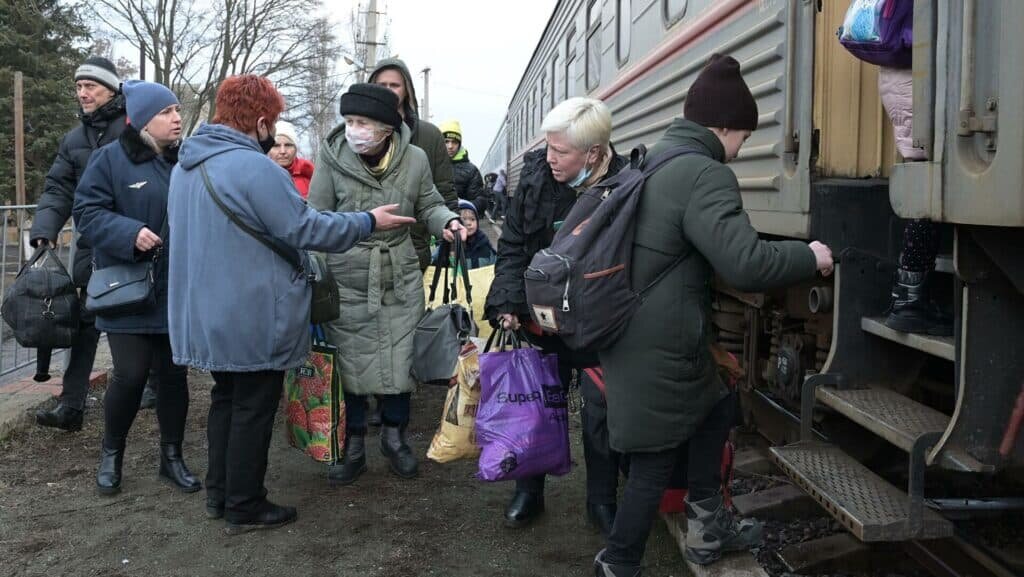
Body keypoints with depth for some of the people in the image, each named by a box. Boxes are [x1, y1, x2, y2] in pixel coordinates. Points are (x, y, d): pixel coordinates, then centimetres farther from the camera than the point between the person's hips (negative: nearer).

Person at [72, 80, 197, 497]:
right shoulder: (110, 158, -6)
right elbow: (87, 212, -9)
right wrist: (131, 233, -24)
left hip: (177, 292, 4)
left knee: (174, 373, 8)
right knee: (131, 374, -6)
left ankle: (172, 457, 23)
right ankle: (111, 454, 19)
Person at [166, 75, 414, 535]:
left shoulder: (186, 165, 9)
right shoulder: (254, 167, -21)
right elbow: (305, 229, -19)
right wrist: (369, 221, -8)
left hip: (207, 314, 9)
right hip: (253, 318, -9)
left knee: (225, 398, 20)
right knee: (253, 408, 4)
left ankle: (218, 493, 29)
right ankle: (244, 508, 13)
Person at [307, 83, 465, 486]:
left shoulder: (414, 159, -7)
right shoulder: (332, 157, -10)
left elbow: (428, 206, 9)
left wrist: (447, 221, -13)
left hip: (400, 283, 1)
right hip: (346, 285, -1)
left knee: (399, 362, 10)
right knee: (349, 366, 9)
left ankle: (394, 436, 33)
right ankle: (353, 447, 26)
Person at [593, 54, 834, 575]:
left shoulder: (652, 160, 12)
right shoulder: (705, 175, -19)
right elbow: (745, 263, -26)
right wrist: (810, 257, -10)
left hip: (635, 335, 10)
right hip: (659, 349, -10)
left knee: (716, 407, 25)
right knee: (656, 460, 5)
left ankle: (706, 527, 35)